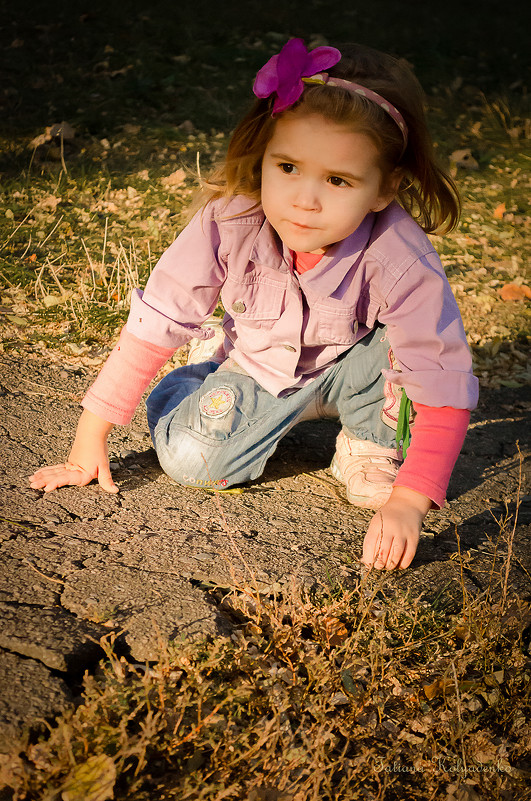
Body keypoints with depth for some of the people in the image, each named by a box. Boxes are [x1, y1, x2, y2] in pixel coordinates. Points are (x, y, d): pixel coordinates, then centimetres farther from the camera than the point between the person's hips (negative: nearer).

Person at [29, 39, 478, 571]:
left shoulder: (401, 261, -34)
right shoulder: (229, 222, -29)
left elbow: (446, 389, -33)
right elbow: (154, 325, -22)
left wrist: (407, 502, -42)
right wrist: (90, 438, -20)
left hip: (349, 368, -1)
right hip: (259, 368, 2)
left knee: (403, 344, -32)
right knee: (188, 456, -20)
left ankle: (371, 448, -1)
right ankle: (195, 383, 16)